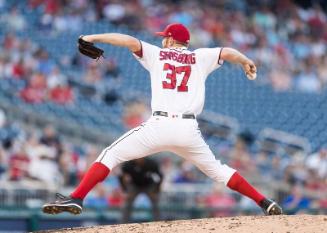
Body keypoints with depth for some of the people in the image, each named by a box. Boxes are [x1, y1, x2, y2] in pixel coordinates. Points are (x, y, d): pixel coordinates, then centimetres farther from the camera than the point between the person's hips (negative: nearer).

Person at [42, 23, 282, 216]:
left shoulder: (156, 54, 12)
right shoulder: (199, 57, 16)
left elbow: (131, 41, -2)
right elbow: (227, 52, 8)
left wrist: (94, 38, 6)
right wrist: (246, 62, 28)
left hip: (160, 125, -3)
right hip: (189, 129, 3)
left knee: (111, 155, 5)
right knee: (216, 169, 21)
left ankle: (75, 199, -10)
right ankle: (265, 203, 13)